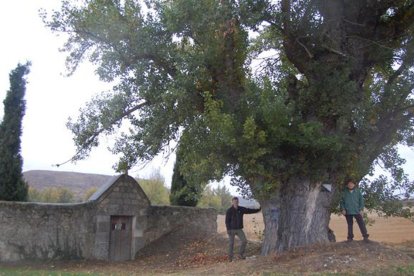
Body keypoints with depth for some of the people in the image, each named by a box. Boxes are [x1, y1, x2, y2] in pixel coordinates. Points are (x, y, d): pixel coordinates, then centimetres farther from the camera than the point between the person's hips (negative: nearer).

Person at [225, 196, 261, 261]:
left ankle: (240, 254, 12)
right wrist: (228, 229, -16)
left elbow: (249, 211, 8)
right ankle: (230, 257, 13)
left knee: (244, 241, -4)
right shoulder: (229, 211, -10)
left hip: (239, 229, 4)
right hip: (232, 229, -4)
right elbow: (227, 221, -10)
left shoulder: (241, 209, 3)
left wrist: (259, 209, 5)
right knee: (231, 244, 1)